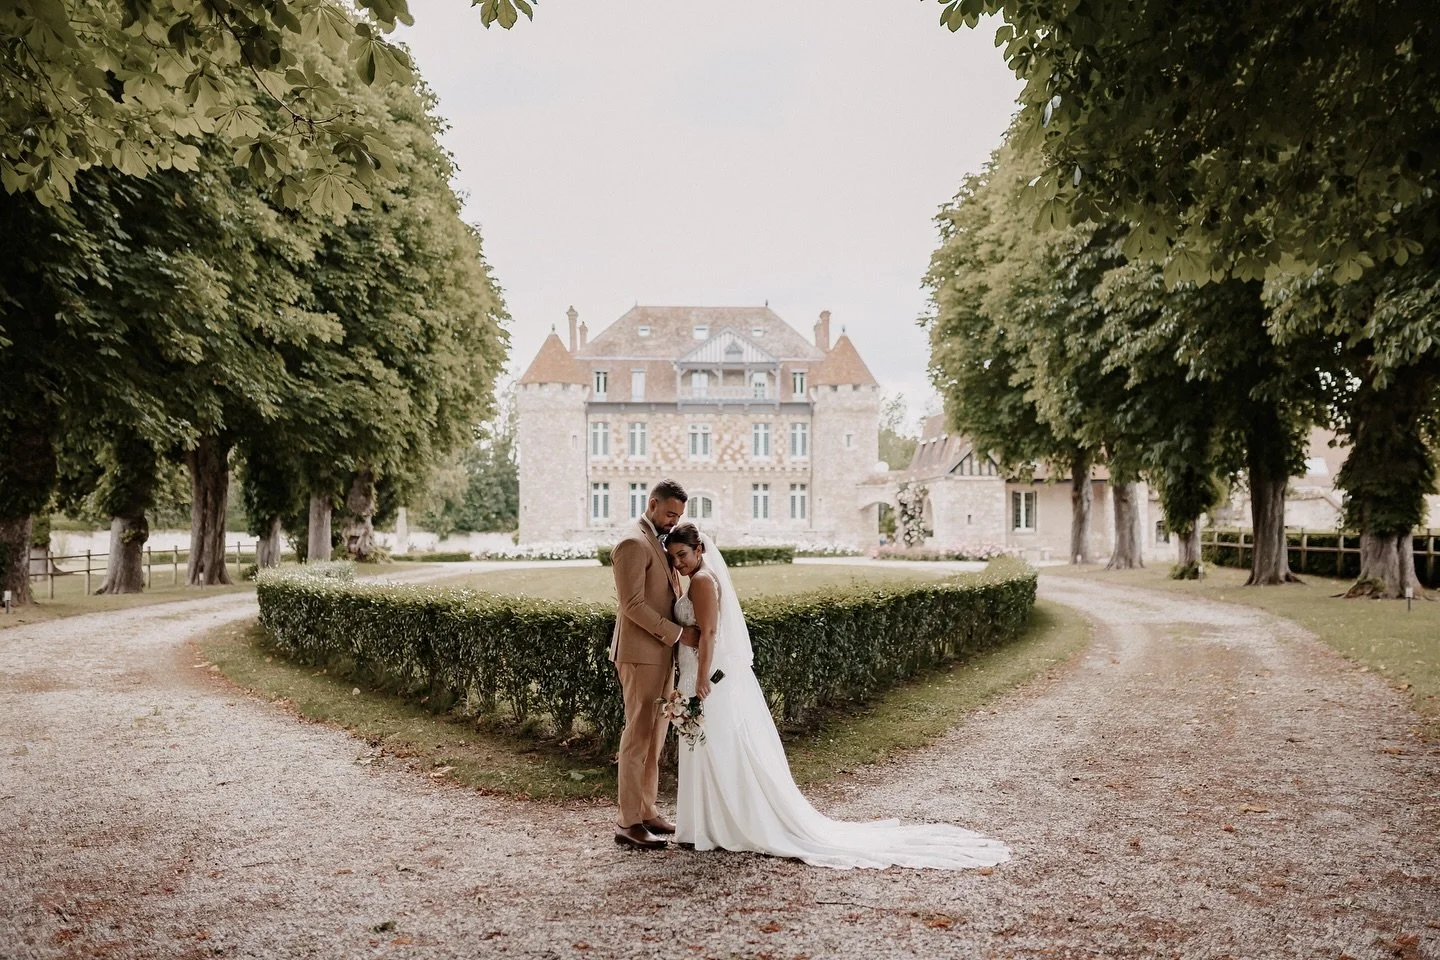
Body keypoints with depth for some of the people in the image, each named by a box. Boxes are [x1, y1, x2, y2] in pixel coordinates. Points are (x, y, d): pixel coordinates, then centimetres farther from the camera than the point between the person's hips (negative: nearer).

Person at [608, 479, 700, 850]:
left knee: (655, 735, 13)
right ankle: (629, 823, 0)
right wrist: (678, 633, -18)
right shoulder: (633, 544, -14)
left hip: (660, 654, 10)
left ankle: (646, 810, 21)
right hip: (640, 655, -10)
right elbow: (633, 605, -20)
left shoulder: (657, 543, 17)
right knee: (638, 735, -6)